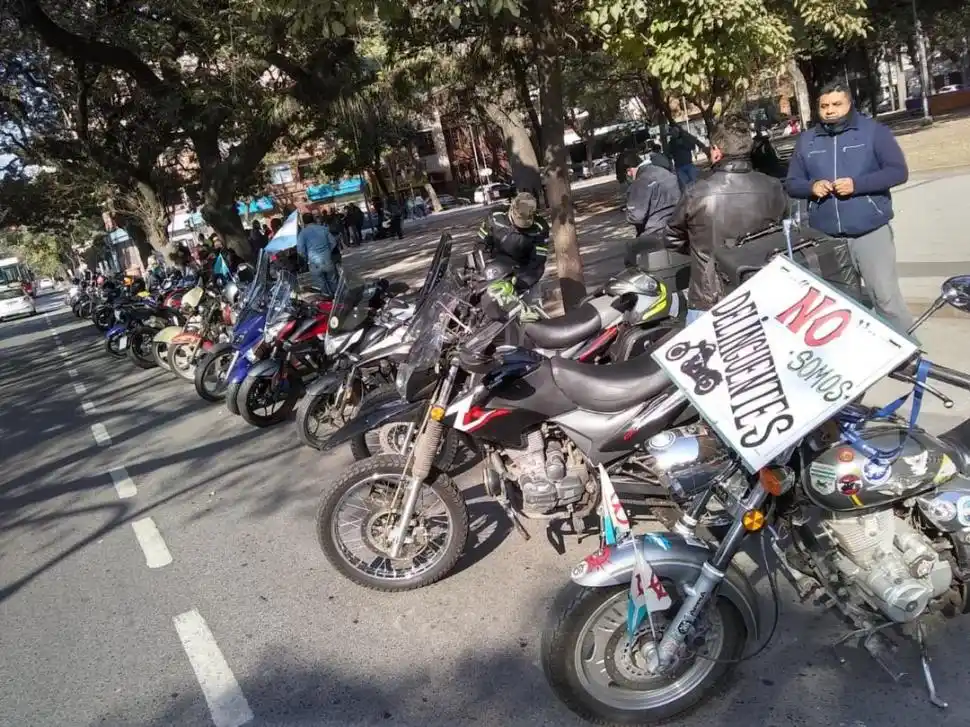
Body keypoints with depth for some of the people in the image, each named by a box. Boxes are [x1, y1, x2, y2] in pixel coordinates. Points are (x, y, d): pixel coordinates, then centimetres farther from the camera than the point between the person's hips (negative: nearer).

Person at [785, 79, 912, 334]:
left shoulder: (873, 130, 0)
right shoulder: (807, 140, 11)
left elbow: (898, 171, -5)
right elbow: (792, 183, 13)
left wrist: (857, 184, -18)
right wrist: (811, 187, -9)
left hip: (870, 231, -3)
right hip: (825, 236, 4)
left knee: (886, 297, -6)